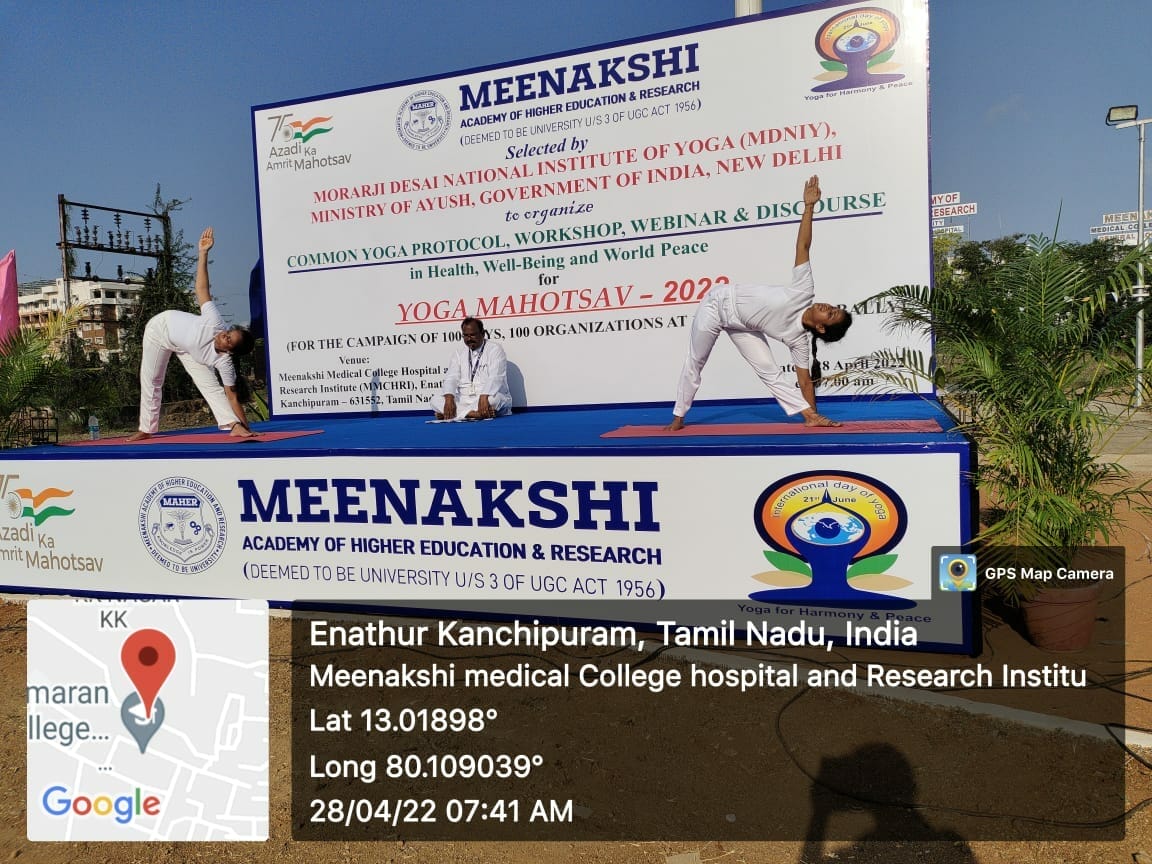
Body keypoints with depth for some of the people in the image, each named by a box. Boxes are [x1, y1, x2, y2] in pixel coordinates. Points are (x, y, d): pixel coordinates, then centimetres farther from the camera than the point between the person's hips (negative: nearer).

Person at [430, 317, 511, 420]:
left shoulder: (494, 349, -3)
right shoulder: (459, 350, 11)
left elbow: (495, 378, -18)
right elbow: (451, 377, 0)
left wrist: (484, 398, -36)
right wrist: (449, 399, -20)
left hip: (489, 397, -4)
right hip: (463, 400, 5)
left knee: (494, 400, -38)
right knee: (435, 400, -16)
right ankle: (474, 414, -31)